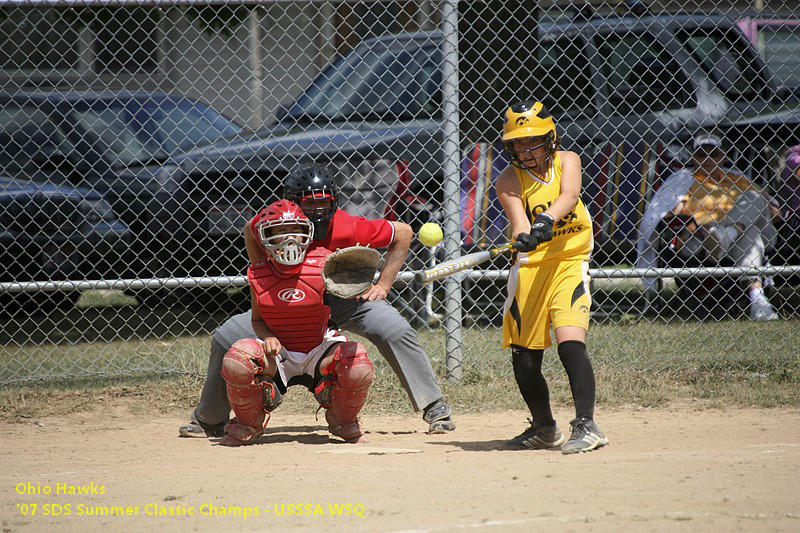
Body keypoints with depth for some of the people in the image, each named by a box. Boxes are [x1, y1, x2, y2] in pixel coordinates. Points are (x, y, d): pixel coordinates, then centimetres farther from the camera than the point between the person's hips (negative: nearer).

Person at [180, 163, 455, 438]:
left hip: (344, 297, -2)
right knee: (225, 338, -10)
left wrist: (383, 285, -14)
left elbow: (403, 232, -15)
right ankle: (207, 420, 11)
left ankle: (435, 408, -11)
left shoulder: (349, 229, -29)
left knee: (396, 331, -25)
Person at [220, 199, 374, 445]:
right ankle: (248, 423, 3)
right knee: (236, 362, -32)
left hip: (320, 351, 0)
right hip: (277, 352, 0)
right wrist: (267, 337, -18)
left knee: (358, 367, -32)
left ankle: (344, 423, 6)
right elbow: (257, 319, 5)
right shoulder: (259, 275, -8)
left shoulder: (322, 264, -14)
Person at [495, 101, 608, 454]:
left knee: (570, 342, -22)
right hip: (529, 268, 2)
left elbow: (570, 196, -19)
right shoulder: (509, 181, -1)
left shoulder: (567, 161, 1)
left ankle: (586, 426, -22)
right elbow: (518, 220, -18)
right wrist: (524, 237, -41)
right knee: (524, 360, 7)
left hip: (569, 263, -2)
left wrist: (547, 219, -39)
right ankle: (544, 428, 30)